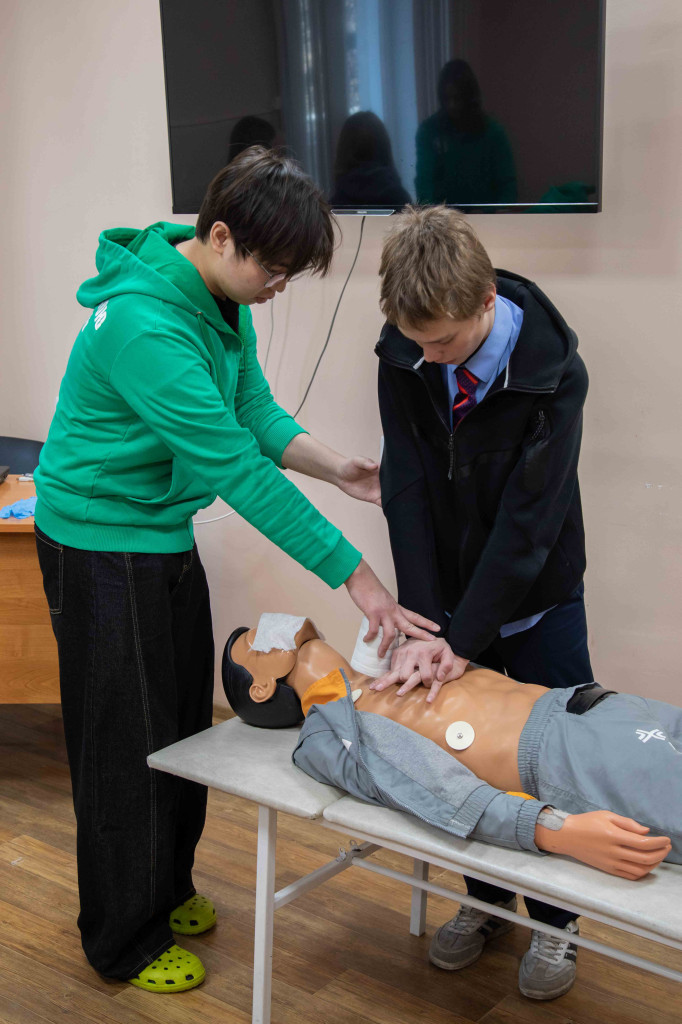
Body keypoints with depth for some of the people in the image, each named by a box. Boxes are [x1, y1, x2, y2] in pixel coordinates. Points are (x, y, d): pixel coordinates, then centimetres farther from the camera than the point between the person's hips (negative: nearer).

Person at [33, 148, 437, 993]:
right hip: (103, 548, -9)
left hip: (167, 534, 9)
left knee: (184, 723, 18)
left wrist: (336, 467, -14)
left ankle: (167, 888, 39)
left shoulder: (221, 298, -1)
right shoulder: (144, 323, -31)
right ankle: (125, 943, 24)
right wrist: (354, 575, -28)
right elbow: (238, 471, -32)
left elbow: (255, 414, 4)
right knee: (126, 746, 4)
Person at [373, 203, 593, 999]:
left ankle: (552, 921, 30)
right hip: (449, 596, 3)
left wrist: (463, 642, -24)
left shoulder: (552, 370, -24)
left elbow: (528, 521, -24)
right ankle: (483, 902, 35)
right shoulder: (402, 358, -15)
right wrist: (424, 621, -22)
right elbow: (406, 493, -16)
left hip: (536, 602, -2)